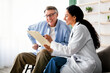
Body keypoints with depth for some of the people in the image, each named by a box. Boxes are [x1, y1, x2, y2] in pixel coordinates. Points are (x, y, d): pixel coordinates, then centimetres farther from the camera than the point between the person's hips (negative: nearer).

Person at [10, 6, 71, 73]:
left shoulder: (65, 27, -5)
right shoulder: (42, 24, 12)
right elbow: (29, 29, 30)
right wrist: (34, 43, 19)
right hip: (38, 54, 6)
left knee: (43, 51, -38)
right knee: (21, 56, -12)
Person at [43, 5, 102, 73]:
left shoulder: (80, 28, -15)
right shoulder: (75, 29, 13)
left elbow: (69, 51, -18)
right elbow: (71, 52, 10)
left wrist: (52, 42, -9)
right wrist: (52, 50, 5)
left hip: (88, 65, -8)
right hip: (79, 60, 8)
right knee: (55, 60, -5)